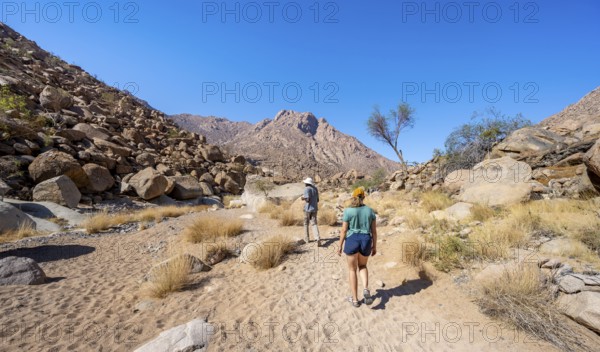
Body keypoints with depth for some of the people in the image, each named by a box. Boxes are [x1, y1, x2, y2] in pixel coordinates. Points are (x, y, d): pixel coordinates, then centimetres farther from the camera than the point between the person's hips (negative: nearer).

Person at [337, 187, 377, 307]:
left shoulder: (348, 211, -9)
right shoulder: (370, 210, 0)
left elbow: (344, 230, -9)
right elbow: (374, 230, 2)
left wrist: (340, 246, 0)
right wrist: (374, 246, 11)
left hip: (352, 241, -3)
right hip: (365, 242, 3)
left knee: (352, 269, 14)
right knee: (362, 266, 25)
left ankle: (355, 299, 19)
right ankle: (366, 289, 2)